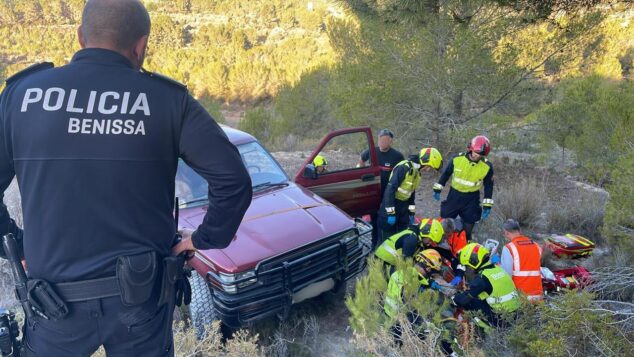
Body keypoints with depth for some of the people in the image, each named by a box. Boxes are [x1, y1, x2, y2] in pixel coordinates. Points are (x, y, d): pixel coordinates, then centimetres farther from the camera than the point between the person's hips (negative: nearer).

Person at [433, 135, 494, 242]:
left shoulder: (487, 167, -15)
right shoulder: (457, 159, -16)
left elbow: (488, 186, -2)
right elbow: (446, 173, 1)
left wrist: (487, 205, -2)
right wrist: (438, 189, 4)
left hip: (472, 198, 0)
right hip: (454, 195, 0)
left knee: (468, 223, 9)